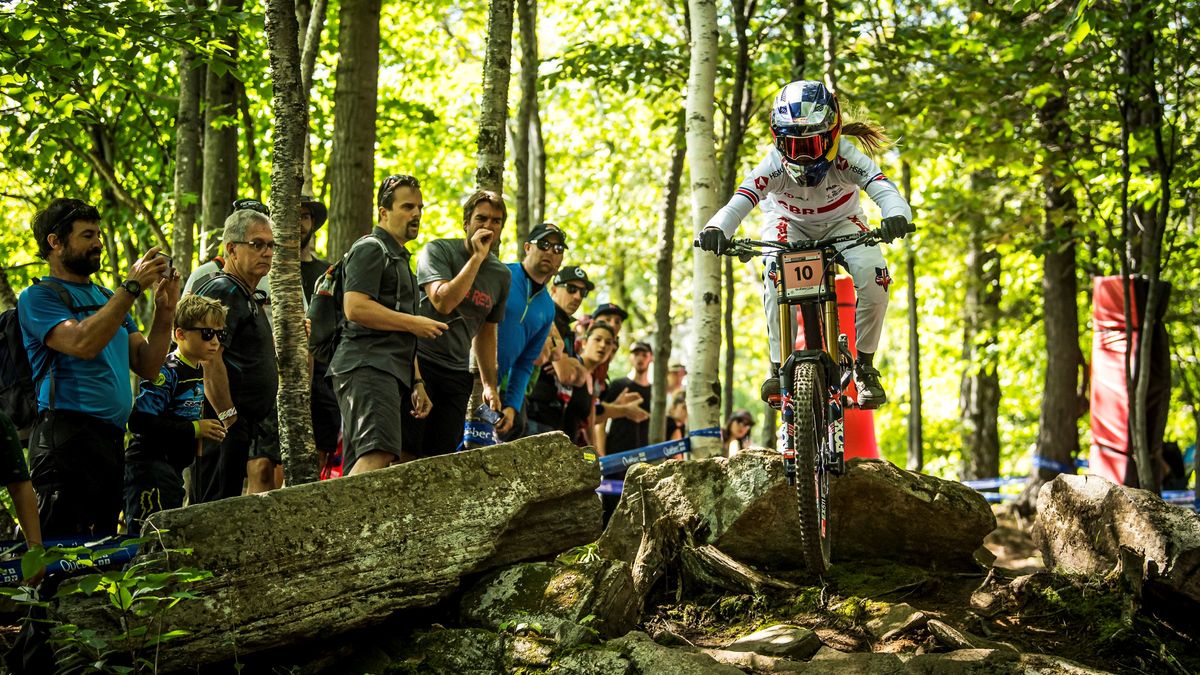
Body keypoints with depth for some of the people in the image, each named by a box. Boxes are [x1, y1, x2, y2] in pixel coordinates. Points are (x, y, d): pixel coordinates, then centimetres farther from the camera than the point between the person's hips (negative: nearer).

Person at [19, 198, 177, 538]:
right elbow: (82, 343, -19)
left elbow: (147, 365, 14)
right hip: (68, 432, -8)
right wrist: (132, 287, -16)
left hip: (113, 439, 8)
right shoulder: (39, 296, 0)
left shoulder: (108, 298, 21)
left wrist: (165, 310, 1)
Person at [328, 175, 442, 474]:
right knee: (378, 455, -27)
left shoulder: (400, 258, 30)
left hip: (391, 374, 10)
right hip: (367, 368, -10)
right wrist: (413, 322, -10)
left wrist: (417, 383, 22)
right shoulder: (370, 249, -1)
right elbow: (355, 308, -16)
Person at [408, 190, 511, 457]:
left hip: (457, 374, 5)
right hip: (419, 362, -5)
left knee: (442, 454, 0)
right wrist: (477, 257, -17)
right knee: (408, 451, -9)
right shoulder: (438, 251, -5)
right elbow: (443, 302, -21)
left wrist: (490, 384, 16)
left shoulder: (502, 275, 11)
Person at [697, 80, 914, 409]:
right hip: (790, 223, 0)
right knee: (776, 271, -34)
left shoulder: (845, 158, -34)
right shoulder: (774, 165, -33)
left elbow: (883, 189, -47)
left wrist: (896, 215, -71)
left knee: (873, 276, -27)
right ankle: (779, 367, -22)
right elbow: (739, 202, -46)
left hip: (841, 223, 0)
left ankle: (865, 366, -6)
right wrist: (717, 228, -69)